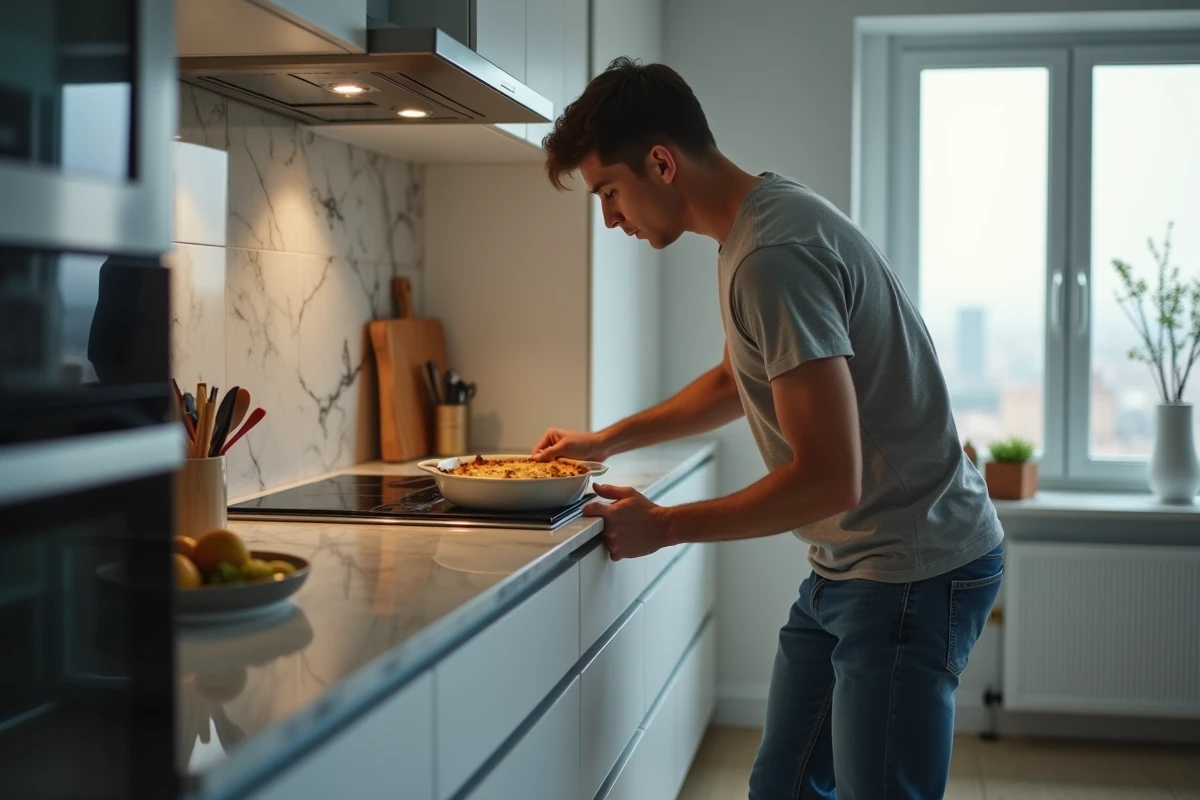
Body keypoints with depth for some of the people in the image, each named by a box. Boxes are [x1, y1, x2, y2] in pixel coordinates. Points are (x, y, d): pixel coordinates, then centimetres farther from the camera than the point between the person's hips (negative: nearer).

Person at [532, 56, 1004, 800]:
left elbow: (831, 481, -27)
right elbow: (738, 379, 26)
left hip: (911, 572, -10)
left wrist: (662, 527, -15)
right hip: (849, 565, 10)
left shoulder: (773, 254, -24)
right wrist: (606, 441, 24)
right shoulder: (763, 219, 8)